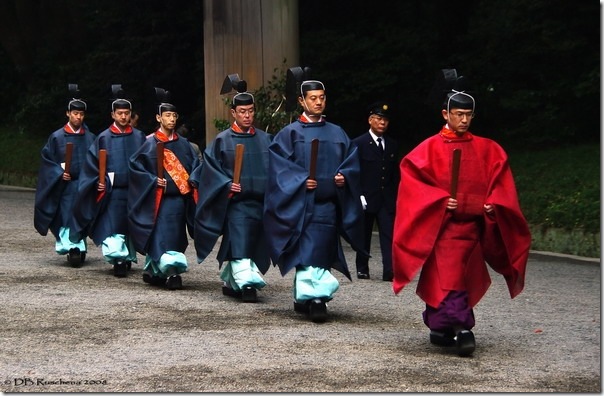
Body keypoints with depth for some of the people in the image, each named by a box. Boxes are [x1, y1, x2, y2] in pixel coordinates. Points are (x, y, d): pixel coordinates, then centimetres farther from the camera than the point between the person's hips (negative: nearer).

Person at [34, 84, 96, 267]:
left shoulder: (90, 138, 7)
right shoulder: (57, 137, 1)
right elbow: (47, 159, 2)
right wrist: (59, 173, -11)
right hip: (65, 186, -2)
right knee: (66, 217, -8)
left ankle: (79, 248, 12)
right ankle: (73, 249, -8)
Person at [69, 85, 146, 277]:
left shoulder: (139, 137, 7)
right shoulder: (104, 138, 1)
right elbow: (92, 162, 2)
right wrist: (99, 181, -9)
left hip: (134, 190, 2)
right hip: (111, 190, -2)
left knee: (131, 224, 8)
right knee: (113, 224, -9)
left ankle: (128, 256, 22)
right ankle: (118, 259, -10)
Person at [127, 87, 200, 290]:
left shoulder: (183, 144, 11)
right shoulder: (151, 143, -1)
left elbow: (195, 165, 16)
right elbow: (134, 164, -4)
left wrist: (192, 182, -2)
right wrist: (152, 180, -13)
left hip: (180, 197, 5)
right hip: (159, 197, -4)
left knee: (175, 234, 4)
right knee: (163, 233, -12)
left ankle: (153, 271, 14)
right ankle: (171, 271, -18)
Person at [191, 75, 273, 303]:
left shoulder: (265, 140, 11)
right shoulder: (223, 140, 1)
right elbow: (210, 167, -2)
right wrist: (227, 184, -15)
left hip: (260, 201, 4)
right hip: (235, 201, -4)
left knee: (256, 244, 7)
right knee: (240, 240, -15)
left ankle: (231, 281, 20)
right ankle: (246, 283, -19)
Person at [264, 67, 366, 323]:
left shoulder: (337, 134, 14)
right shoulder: (290, 133, 3)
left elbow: (351, 162, 13)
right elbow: (279, 165, -5)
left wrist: (343, 176, -8)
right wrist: (302, 181, -17)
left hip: (328, 203, 4)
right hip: (301, 202, -4)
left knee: (322, 250, 3)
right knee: (308, 251, -11)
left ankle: (303, 296, 14)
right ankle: (314, 297, -17)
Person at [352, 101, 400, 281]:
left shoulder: (392, 145, 12)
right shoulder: (359, 144, -2)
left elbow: (395, 174, 15)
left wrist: (396, 197, 7)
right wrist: (358, 196, -12)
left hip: (387, 199, 3)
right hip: (366, 199, -3)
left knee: (389, 234, -8)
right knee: (364, 236, 7)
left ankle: (389, 271, -14)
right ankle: (362, 269, 18)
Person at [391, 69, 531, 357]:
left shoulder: (486, 149, 8)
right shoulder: (431, 148, -2)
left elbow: (500, 179, 12)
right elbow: (412, 175, -6)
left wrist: (493, 202, -6)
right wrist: (440, 200, -15)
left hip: (473, 222, 4)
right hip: (440, 223, -4)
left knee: (463, 276, 8)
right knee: (446, 276, -13)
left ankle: (440, 327, 19)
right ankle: (460, 328, -19)